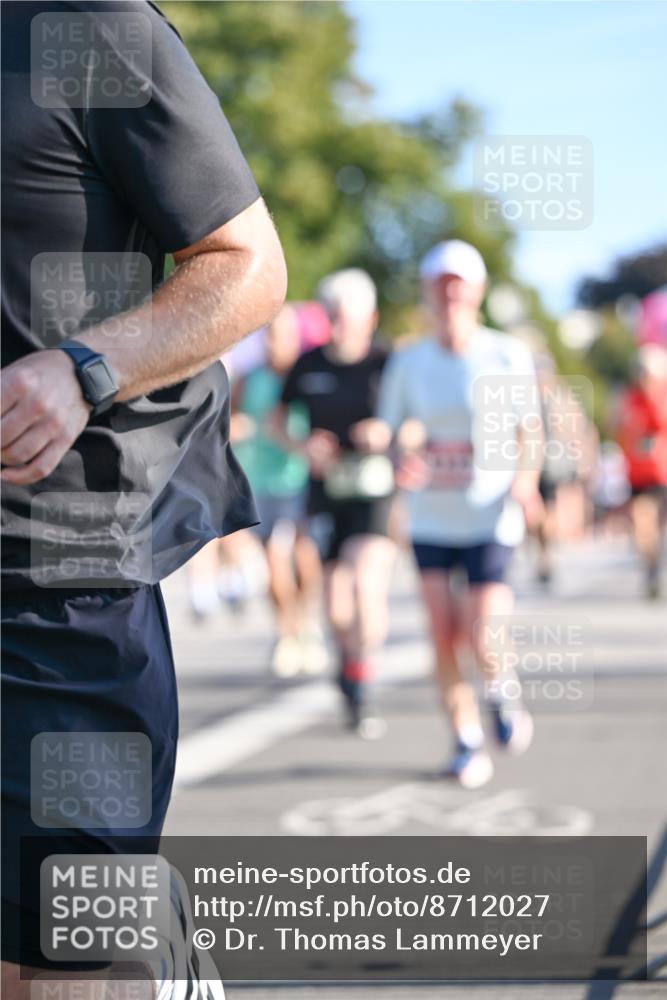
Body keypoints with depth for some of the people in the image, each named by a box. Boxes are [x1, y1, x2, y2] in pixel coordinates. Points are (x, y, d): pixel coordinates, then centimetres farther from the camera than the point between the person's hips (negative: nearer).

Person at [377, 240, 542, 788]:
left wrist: (525, 481, -15)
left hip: (490, 520, -2)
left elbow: (529, 430, 4)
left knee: (482, 643, -11)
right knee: (444, 639, -2)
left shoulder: (508, 356, -2)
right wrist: (404, 458, -16)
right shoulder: (407, 363, 3)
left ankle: (504, 691, 24)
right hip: (430, 521, 2)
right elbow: (393, 432, 7)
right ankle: (468, 743, 16)